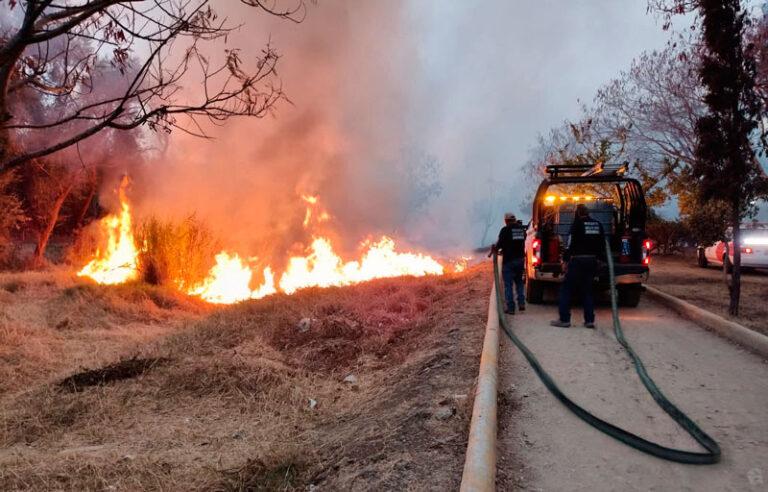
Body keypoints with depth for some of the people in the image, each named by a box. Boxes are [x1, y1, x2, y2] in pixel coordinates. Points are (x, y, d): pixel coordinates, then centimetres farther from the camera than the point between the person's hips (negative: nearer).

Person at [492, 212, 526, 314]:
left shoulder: (505, 230, -12)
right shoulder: (521, 229, 6)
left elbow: (500, 243, -15)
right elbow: (522, 243, 13)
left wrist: (496, 247, 9)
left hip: (509, 260, -6)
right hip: (520, 259, 6)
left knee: (508, 284, 1)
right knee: (519, 281, 21)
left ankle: (510, 307, -1)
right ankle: (521, 303, 14)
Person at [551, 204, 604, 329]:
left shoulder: (577, 224, -7)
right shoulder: (598, 224, 11)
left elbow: (570, 243, -11)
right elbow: (602, 244, 17)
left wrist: (565, 260, -6)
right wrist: (600, 257, 23)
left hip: (577, 260, -6)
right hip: (592, 260, 6)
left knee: (566, 289, 1)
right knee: (588, 290, 13)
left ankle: (564, 319, -4)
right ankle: (589, 320, 10)